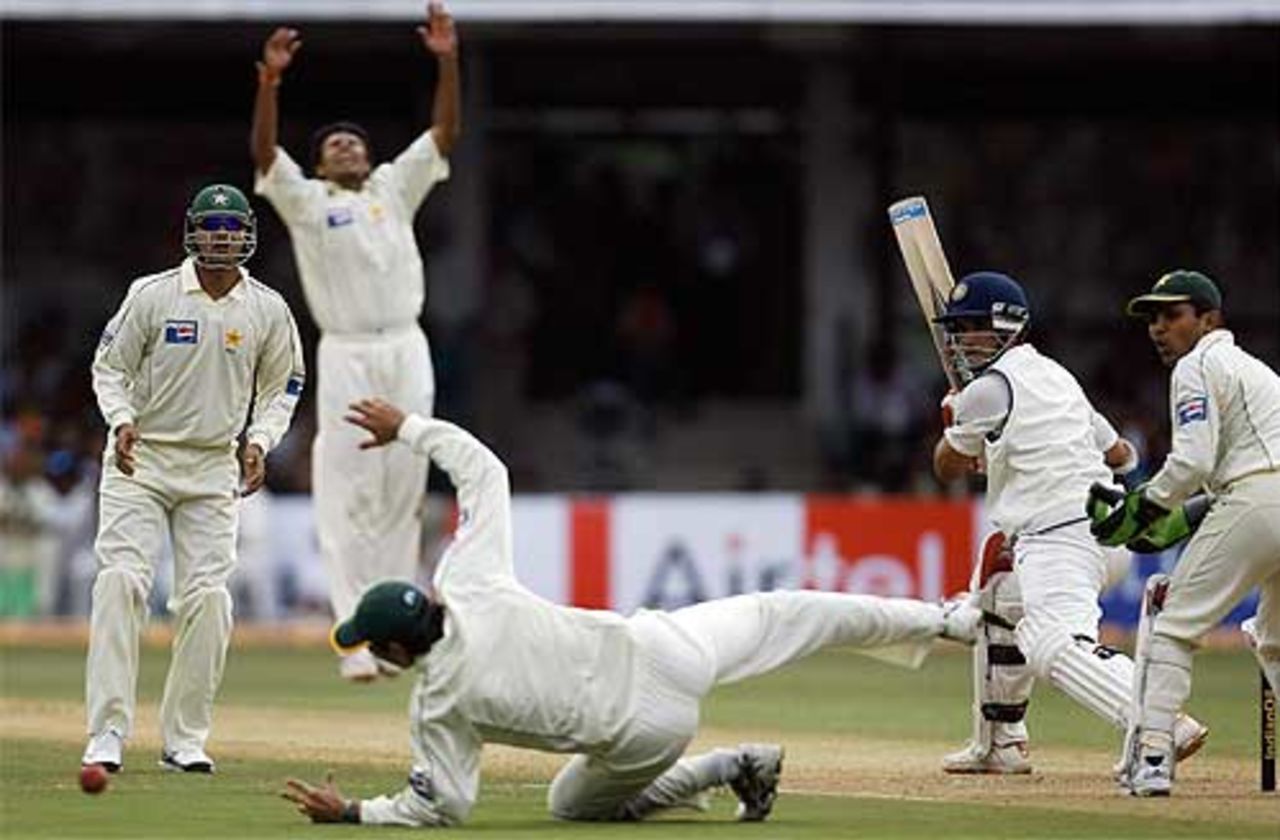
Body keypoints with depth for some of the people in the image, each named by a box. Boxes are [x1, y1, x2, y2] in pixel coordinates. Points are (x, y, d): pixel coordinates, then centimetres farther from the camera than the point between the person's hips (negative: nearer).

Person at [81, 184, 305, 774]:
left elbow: (280, 387, 13)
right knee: (121, 581, -17)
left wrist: (260, 441, -4)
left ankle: (185, 739, 5)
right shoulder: (152, 295, -6)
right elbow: (109, 367, 2)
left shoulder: (268, 310, 1)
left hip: (214, 468, 2)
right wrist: (121, 420, -17)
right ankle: (107, 734, -18)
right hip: (140, 459, -2)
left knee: (207, 597, -6)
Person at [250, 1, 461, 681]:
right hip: (345, 356, -3)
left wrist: (447, 63, -6)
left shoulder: (395, 189, 16)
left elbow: (445, 134, 8)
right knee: (345, 495, -8)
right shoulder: (306, 200, 8)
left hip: (406, 351, 3)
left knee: (404, 487, 2)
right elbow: (264, 152, -9)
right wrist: (269, 81, -23)